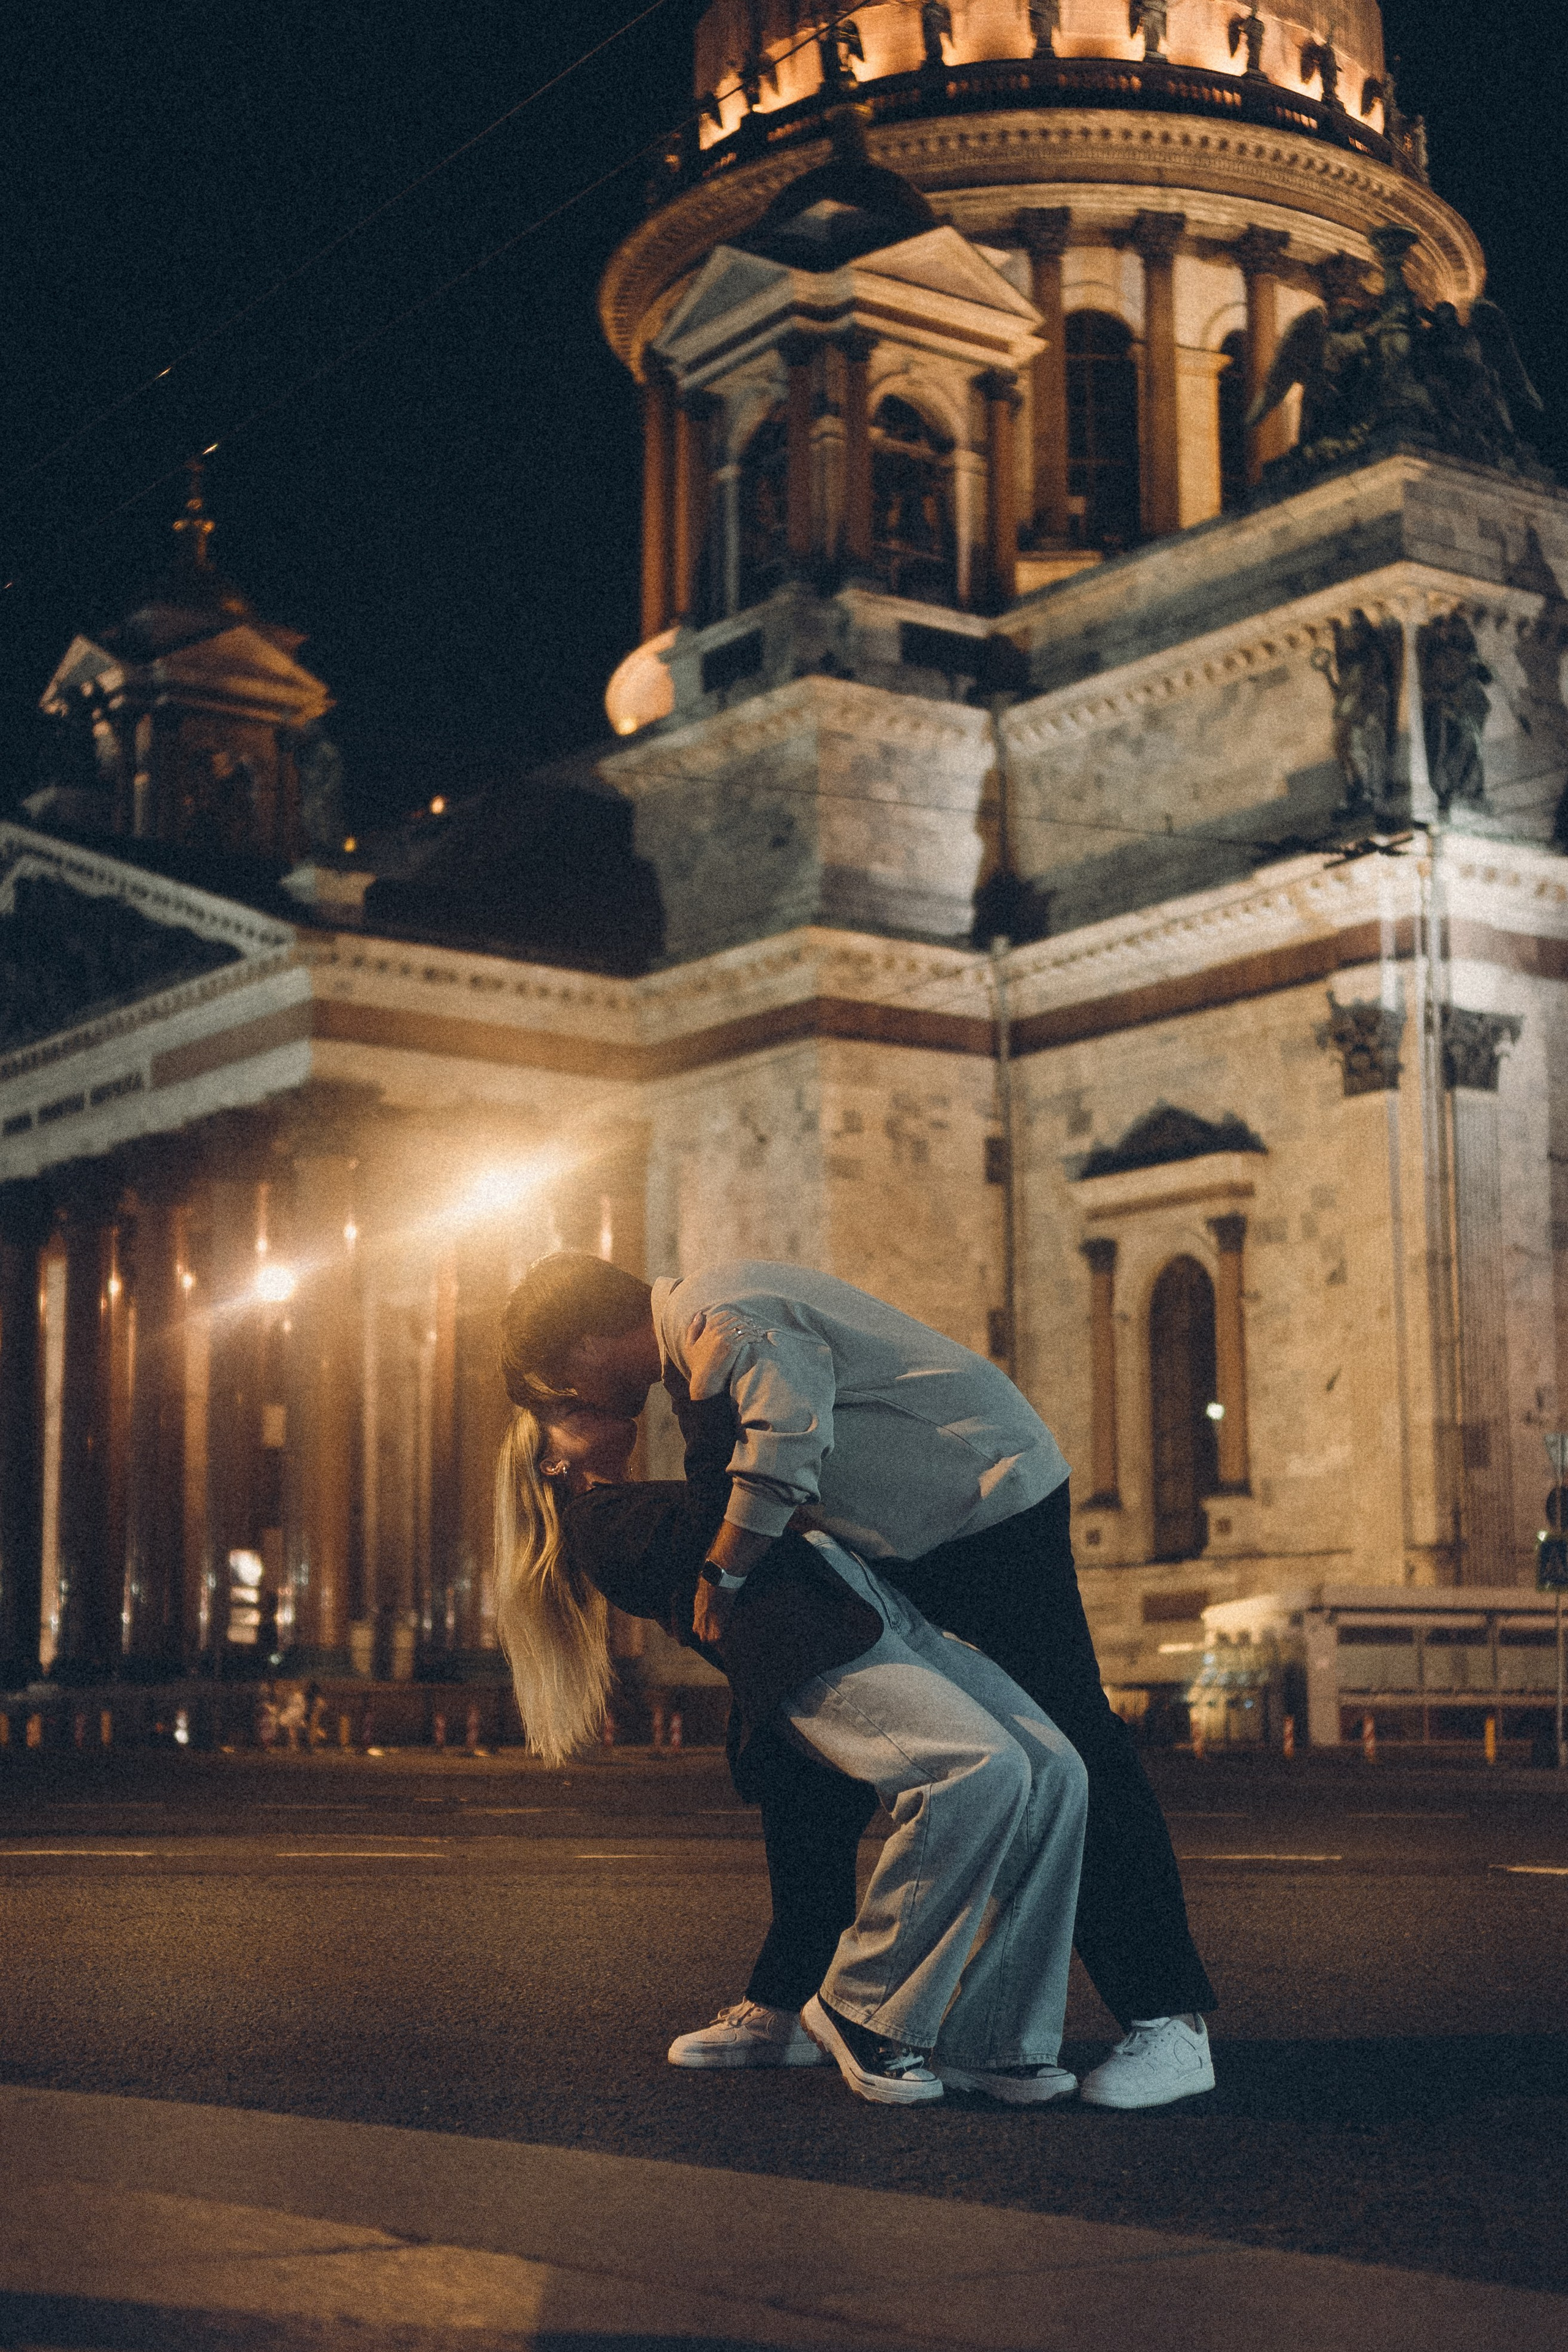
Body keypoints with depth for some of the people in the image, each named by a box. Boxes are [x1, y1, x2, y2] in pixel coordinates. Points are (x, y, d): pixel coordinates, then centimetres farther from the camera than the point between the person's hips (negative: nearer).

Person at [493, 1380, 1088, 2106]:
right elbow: (731, 1508, -4)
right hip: (809, 1650, -9)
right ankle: (862, 2011, -12)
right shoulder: (597, 1524, 9)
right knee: (982, 1771, -29)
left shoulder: (659, 1511, 37)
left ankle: (984, 2039, -6)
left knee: (1052, 1773, -10)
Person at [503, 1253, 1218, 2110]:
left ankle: (1169, 2024, -10)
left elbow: (786, 1437, -34)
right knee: (806, 1764, 8)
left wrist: (722, 1575, -24)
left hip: (993, 1498, -10)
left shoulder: (718, 1320, -21)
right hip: (905, 1540, 10)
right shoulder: (693, 1332, 11)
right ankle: (781, 2005, 16)